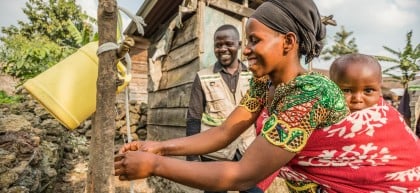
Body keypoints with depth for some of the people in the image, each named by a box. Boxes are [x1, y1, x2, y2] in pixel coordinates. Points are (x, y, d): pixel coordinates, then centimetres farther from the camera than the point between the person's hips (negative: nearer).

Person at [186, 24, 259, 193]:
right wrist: (192, 156, -6)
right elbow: (193, 119, -4)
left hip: (247, 152, 2)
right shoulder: (203, 78, -4)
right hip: (215, 154, -2)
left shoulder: (252, 76, 4)